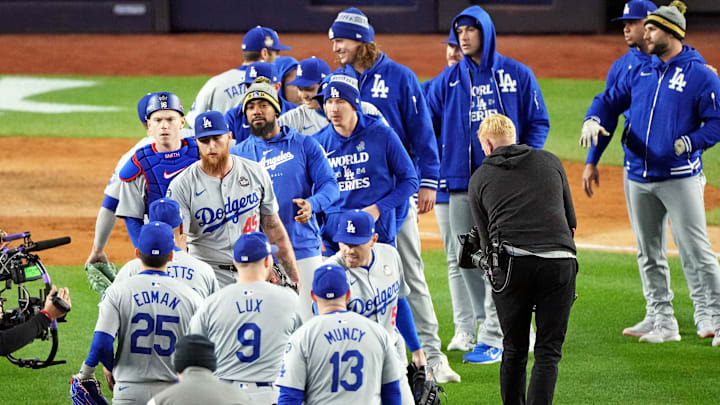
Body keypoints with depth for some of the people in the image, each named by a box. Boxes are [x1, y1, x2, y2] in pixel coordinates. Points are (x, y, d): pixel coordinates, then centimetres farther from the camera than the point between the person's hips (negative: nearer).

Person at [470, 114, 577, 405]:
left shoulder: (479, 178, 14)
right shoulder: (551, 162, 17)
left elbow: (486, 238, 14)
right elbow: (571, 222, 21)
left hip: (511, 264, 0)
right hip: (560, 261, 0)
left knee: (514, 350, 12)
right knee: (548, 351, 3)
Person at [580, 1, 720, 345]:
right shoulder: (640, 73, 12)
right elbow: (611, 99, 16)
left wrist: (688, 144, -20)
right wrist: (593, 119, -5)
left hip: (680, 178, -6)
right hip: (638, 178, 6)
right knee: (649, 255, 11)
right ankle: (664, 323, 19)